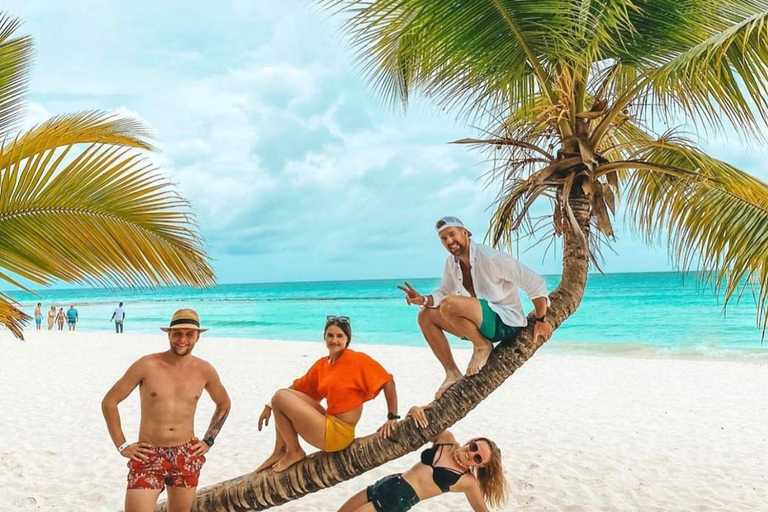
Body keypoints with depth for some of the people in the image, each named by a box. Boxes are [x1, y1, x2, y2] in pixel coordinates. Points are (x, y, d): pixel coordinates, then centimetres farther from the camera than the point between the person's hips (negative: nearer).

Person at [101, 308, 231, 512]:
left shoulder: (204, 371, 0)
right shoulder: (147, 365, -9)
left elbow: (224, 404, 18)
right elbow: (109, 402, -1)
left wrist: (208, 441, 11)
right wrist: (122, 445, -3)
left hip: (187, 456, 3)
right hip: (148, 456, -2)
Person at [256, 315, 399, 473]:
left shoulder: (357, 360, -12)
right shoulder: (321, 365, 9)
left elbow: (388, 381, -13)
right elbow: (298, 388, 18)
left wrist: (392, 417, -16)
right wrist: (270, 406, 12)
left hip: (338, 433, -8)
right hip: (328, 421, 8)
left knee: (280, 398, -10)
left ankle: (294, 452, 5)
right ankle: (279, 452, 12)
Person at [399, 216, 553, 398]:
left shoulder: (491, 258, -18)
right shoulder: (452, 263, 5)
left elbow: (535, 283, -14)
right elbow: (443, 292, 11)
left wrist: (541, 321, -13)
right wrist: (424, 300, -12)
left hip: (505, 322, -8)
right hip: (481, 323, 8)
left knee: (449, 304, -31)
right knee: (425, 316, 2)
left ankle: (482, 346, -9)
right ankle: (452, 373, 0)